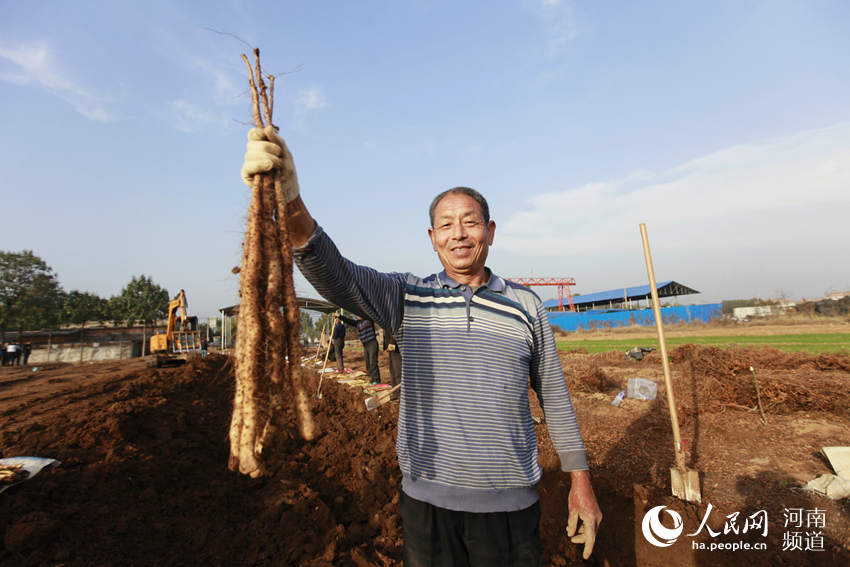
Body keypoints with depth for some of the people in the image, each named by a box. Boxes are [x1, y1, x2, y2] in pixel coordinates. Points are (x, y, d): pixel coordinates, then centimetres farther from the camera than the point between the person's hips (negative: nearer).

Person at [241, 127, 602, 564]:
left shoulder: (525, 305, 0)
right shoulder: (406, 297, -4)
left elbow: (554, 395, 6)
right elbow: (335, 276, -21)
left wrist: (580, 478, 6)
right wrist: (291, 206, -38)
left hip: (510, 504, 1)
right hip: (427, 500, 0)